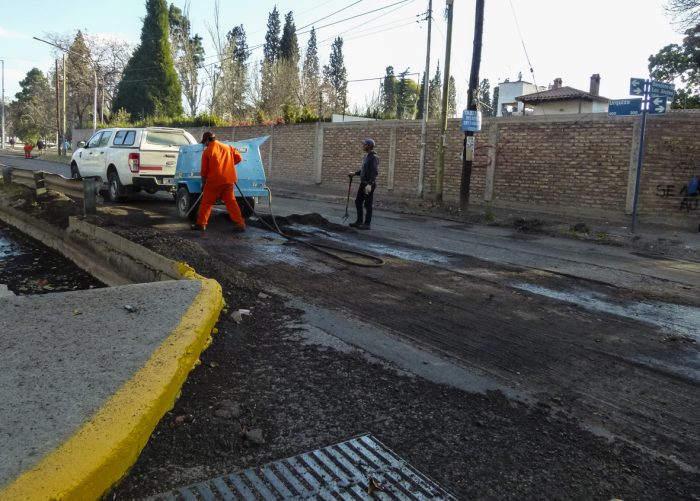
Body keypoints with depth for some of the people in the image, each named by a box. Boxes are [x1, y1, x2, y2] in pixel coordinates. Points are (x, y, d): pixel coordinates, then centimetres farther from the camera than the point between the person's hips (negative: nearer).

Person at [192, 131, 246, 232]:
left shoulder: (207, 151, -3)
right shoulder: (228, 147, 7)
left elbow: (204, 171, 0)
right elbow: (239, 157, 9)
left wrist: (203, 183, 12)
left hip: (214, 181, -4)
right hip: (228, 180, 4)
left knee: (206, 203, 7)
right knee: (231, 202, 6)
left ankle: (201, 224, 10)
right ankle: (240, 224, 0)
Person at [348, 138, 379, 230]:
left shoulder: (374, 157, -14)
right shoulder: (366, 156, 14)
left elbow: (374, 172, -22)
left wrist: (370, 184, -28)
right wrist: (355, 173, 16)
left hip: (369, 185, -9)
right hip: (363, 183, 9)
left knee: (367, 205, -3)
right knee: (358, 202, 12)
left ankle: (367, 224, 4)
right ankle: (359, 221, 21)